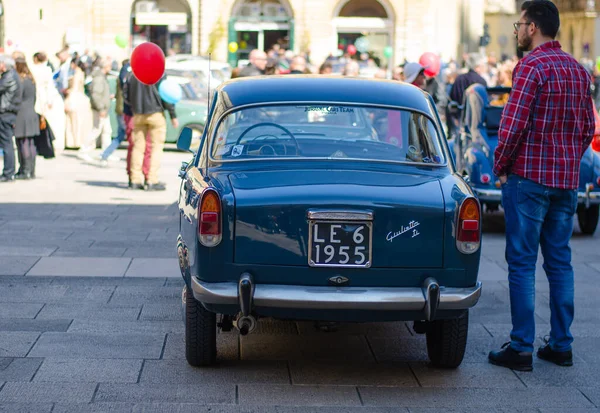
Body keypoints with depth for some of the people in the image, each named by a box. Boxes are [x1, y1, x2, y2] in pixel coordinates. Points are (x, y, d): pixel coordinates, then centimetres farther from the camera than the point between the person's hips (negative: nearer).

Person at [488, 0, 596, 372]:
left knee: (522, 263, -2)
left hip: (529, 177, -7)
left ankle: (522, 348, 0)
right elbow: (588, 127, 15)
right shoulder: (578, 70, 11)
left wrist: (501, 166, -4)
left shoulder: (531, 66, -13)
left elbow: (514, 123, -18)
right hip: (567, 180, 7)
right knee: (560, 262, 12)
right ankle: (562, 345, 16)